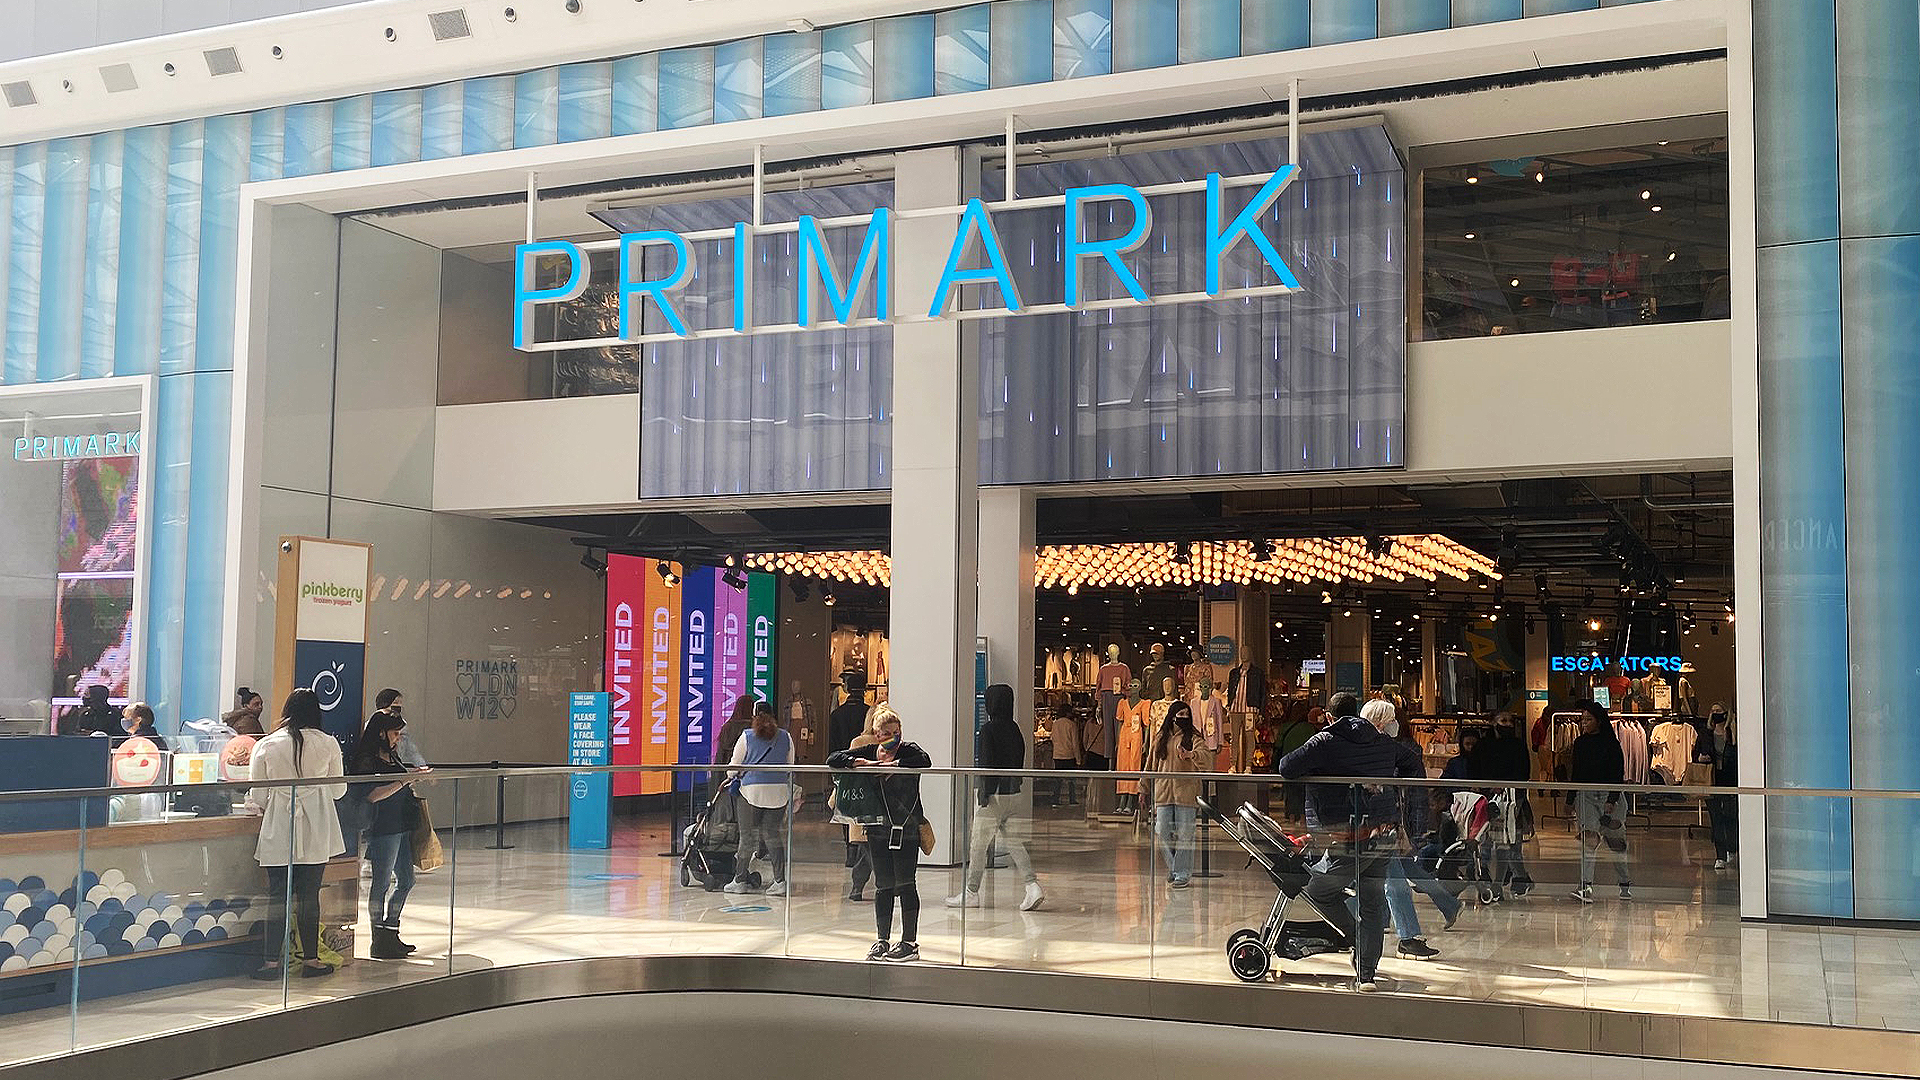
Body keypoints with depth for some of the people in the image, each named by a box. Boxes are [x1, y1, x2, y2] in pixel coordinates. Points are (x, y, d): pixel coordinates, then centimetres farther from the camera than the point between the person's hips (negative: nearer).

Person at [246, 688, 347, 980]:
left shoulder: (266, 746, -2)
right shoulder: (328, 744, -2)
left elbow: (257, 796, 3)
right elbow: (338, 790, 8)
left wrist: (259, 809, 26)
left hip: (279, 831, 0)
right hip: (316, 833, 0)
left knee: (279, 896, 4)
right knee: (309, 895, 7)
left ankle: (272, 962, 4)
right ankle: (310, 959, 13)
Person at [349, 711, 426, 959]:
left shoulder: (392, 757, 16)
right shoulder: (368, 761, -11)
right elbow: (373, 795, -21)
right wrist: (405, 781, -23)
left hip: (403, 826, 9)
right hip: (382, 828, -9)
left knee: (405, 880, 13)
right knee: (381, 883, -1)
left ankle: (391, 932, 24)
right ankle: (379, 942, 6)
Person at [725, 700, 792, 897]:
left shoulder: (747, 737, 0)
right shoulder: (785, 737, 8)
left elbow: (734, 765, 7)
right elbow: (790, 766, 15)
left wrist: (733, 777, 28)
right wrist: (790, 792, 28)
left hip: (752, 790, -2)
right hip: (779, 791, 2)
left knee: (747, 835, 6)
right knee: (773, 834, 8)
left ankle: (740, 879, 11)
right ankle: (781, 879, -1)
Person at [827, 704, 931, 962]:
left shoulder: (908, 750, -2)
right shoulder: (869, 751, 7)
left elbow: (925, 762, -25)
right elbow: (833, 759, -1)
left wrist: (892, 764, -20)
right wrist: (868, 763, -14)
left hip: (907, 828, -3)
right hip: (878, 829, 3)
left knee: (905, 884, -2)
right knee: (883, 886, 8)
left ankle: (910, 943, 5)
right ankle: (882, 941, 19)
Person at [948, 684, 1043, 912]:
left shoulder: (988, 730, -12)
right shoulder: (1015, 730, 9)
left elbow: (986, 764, -16)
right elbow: (1020, 762, 13)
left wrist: (983, 794, -15)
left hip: (994, 796, -7)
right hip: (1013, 794, 7)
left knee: (979, 844, 3)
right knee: (1015, 842, 8)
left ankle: (971, 893, 11)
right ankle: (1032, 885, -6)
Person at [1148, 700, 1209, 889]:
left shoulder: (1192, 737, 1)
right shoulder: (1161, 738, 14)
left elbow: (1207, 755, -18)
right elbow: (1152, 764, 21)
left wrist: (1190, 754, -38)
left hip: (1186, 792, -4)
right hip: (1163, 793, 4)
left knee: (1184, 835, -3)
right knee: (1162, 833, 2)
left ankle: (1183, 874, 5)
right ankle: (1174, 868, 21)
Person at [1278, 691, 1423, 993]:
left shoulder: (1324, 742, -5)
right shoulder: (1383, 742, 12)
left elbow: (1287, 769, -11)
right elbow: (1413, 759, 29)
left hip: (1351, 841, -6)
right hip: (1387, 838, 6)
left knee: (1318, 889, 15)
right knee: (1373, 903, 13)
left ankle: (1358, 943, 9)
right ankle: (1367, 974, 12)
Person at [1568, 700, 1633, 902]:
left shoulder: (1611, 743, -5)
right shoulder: (1579, 743, 9)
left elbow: (1618, 773, -8)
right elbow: (1575, 773, 14)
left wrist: (1612, 800, -14)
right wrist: (1572, 800, 12)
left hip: (1609, 795, -3)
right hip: (1585, 795, 3)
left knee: (1614, 842, 5)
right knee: (1588, 839, -11)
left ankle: (1625, 884, 23)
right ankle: (1586, 886, -17)